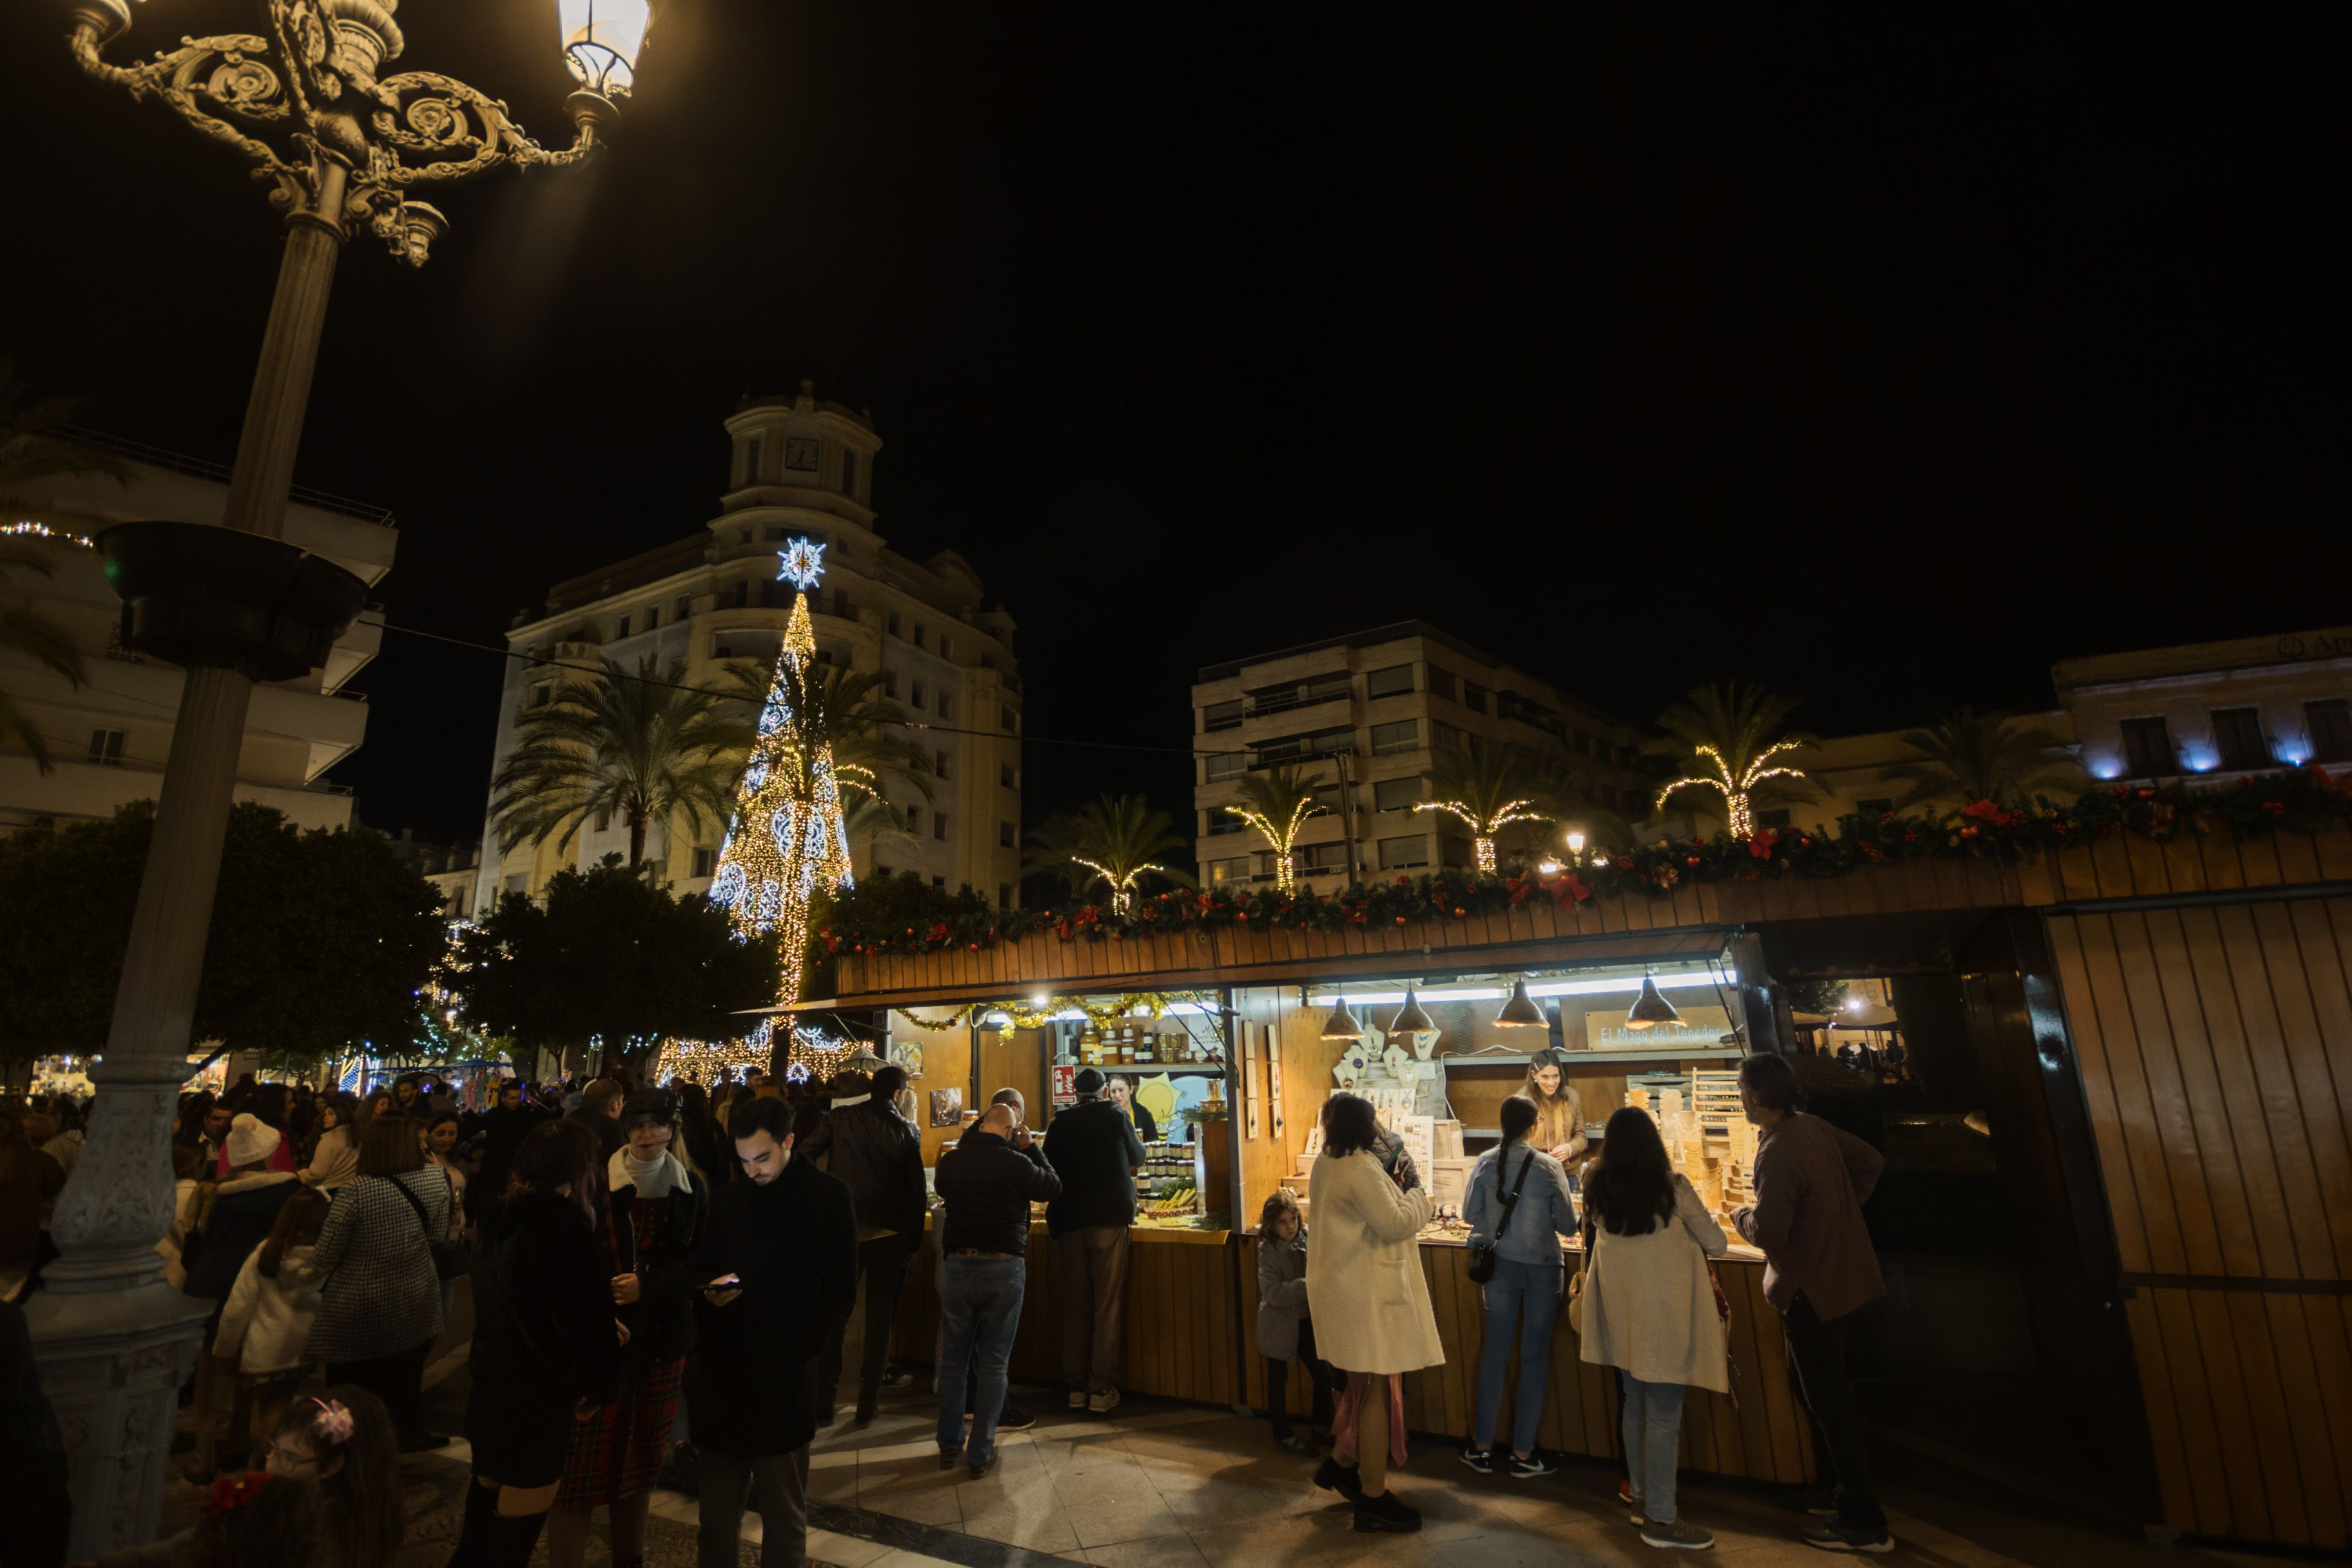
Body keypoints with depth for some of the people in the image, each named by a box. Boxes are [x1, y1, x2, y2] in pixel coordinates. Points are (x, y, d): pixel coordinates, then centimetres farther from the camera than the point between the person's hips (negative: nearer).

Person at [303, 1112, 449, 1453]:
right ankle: (410, 1434, 40)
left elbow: (323, 1258, -16)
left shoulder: (357, 1192, -25)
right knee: (406, 1373, 25)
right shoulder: (436, 1182, -12)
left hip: (358, 1310, -4)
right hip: (414, 1306, 4)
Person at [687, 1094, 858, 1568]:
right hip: (720, 1369, 4)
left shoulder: (827, 1196, -5)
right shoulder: (727, 1198, 8)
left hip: (784, 1373, -4)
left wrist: (802, 1344, -13)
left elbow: (840, 1288, -4)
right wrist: (710, 1288, -4)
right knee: (716, 1508, 14)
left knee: (784, 1514, 8)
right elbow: (699, 1268, 18)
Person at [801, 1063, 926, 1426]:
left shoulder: (840, 1119, -5)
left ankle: (823, 1403, 17)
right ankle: (868, 1403, 18)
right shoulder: (907, 1130, -6)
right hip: (890, 1235, 0)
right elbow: (916, 1189, -3)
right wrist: (913, 1240, 6)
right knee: (880, 1318, 12)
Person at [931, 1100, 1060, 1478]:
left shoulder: (950, 1160, -4)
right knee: (994, 1363, 9)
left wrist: (972, 1134, 19)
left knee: (953, 1358, 18)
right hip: (1004, 1267, -3)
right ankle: (981, 1454, 15)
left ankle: (949, 1445, 28)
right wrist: (1031, 1148, 9)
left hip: (956, 1265, 3)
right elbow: (1053, 1188, 1)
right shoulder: (1015, 1163, -15)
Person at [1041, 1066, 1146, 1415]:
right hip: (1110, 1217, -2)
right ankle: (1102, 1389, 3)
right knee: (1108, 1305, 3)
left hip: (1067, 1221, 3)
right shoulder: (1115, 1115, 2)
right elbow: (1137, 1158, 16)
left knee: (1075, 1305, 10)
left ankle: (1076, 1387, 15)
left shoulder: (1059, 1124, 7)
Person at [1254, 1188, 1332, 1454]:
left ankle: (1320, 1426, 29)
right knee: (1278, 1379, 9)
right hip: (1280, 1325, -4)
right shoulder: (1268, 1251, -17)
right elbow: (1274, 1294, -25)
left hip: (1306, 1321, 4)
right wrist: (1309, 1285, -30)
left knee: (1323, 1374, 7)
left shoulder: (1307, 1239, -6)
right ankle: (1283, 1435, 27)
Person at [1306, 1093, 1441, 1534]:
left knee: (1366, 1385, 23)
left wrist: (1394, 1185, 5)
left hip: (1345, 1286, 10)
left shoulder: (1327, 1164, 8)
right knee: (1379, 1390, 2)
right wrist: (1414, 1189, -8)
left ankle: (1340, 1463, 34)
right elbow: (1396, 1223, -23)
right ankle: (1373, 1500, 14)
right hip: (1368, 1294, -10)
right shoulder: (1361, 1171, -24)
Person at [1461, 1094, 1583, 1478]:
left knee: (1495, 1352, 14)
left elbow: (1470, 1214, -1)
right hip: (1541, 1267, -2)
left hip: (1500, 1264, 3)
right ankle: (1523, 1453, 20)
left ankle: (1482, 1447, 22)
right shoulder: (1548, 1167, -16)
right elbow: (1568, 1226, -10)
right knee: (1534, 1357, 11)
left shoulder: (1485, 1163, -8)